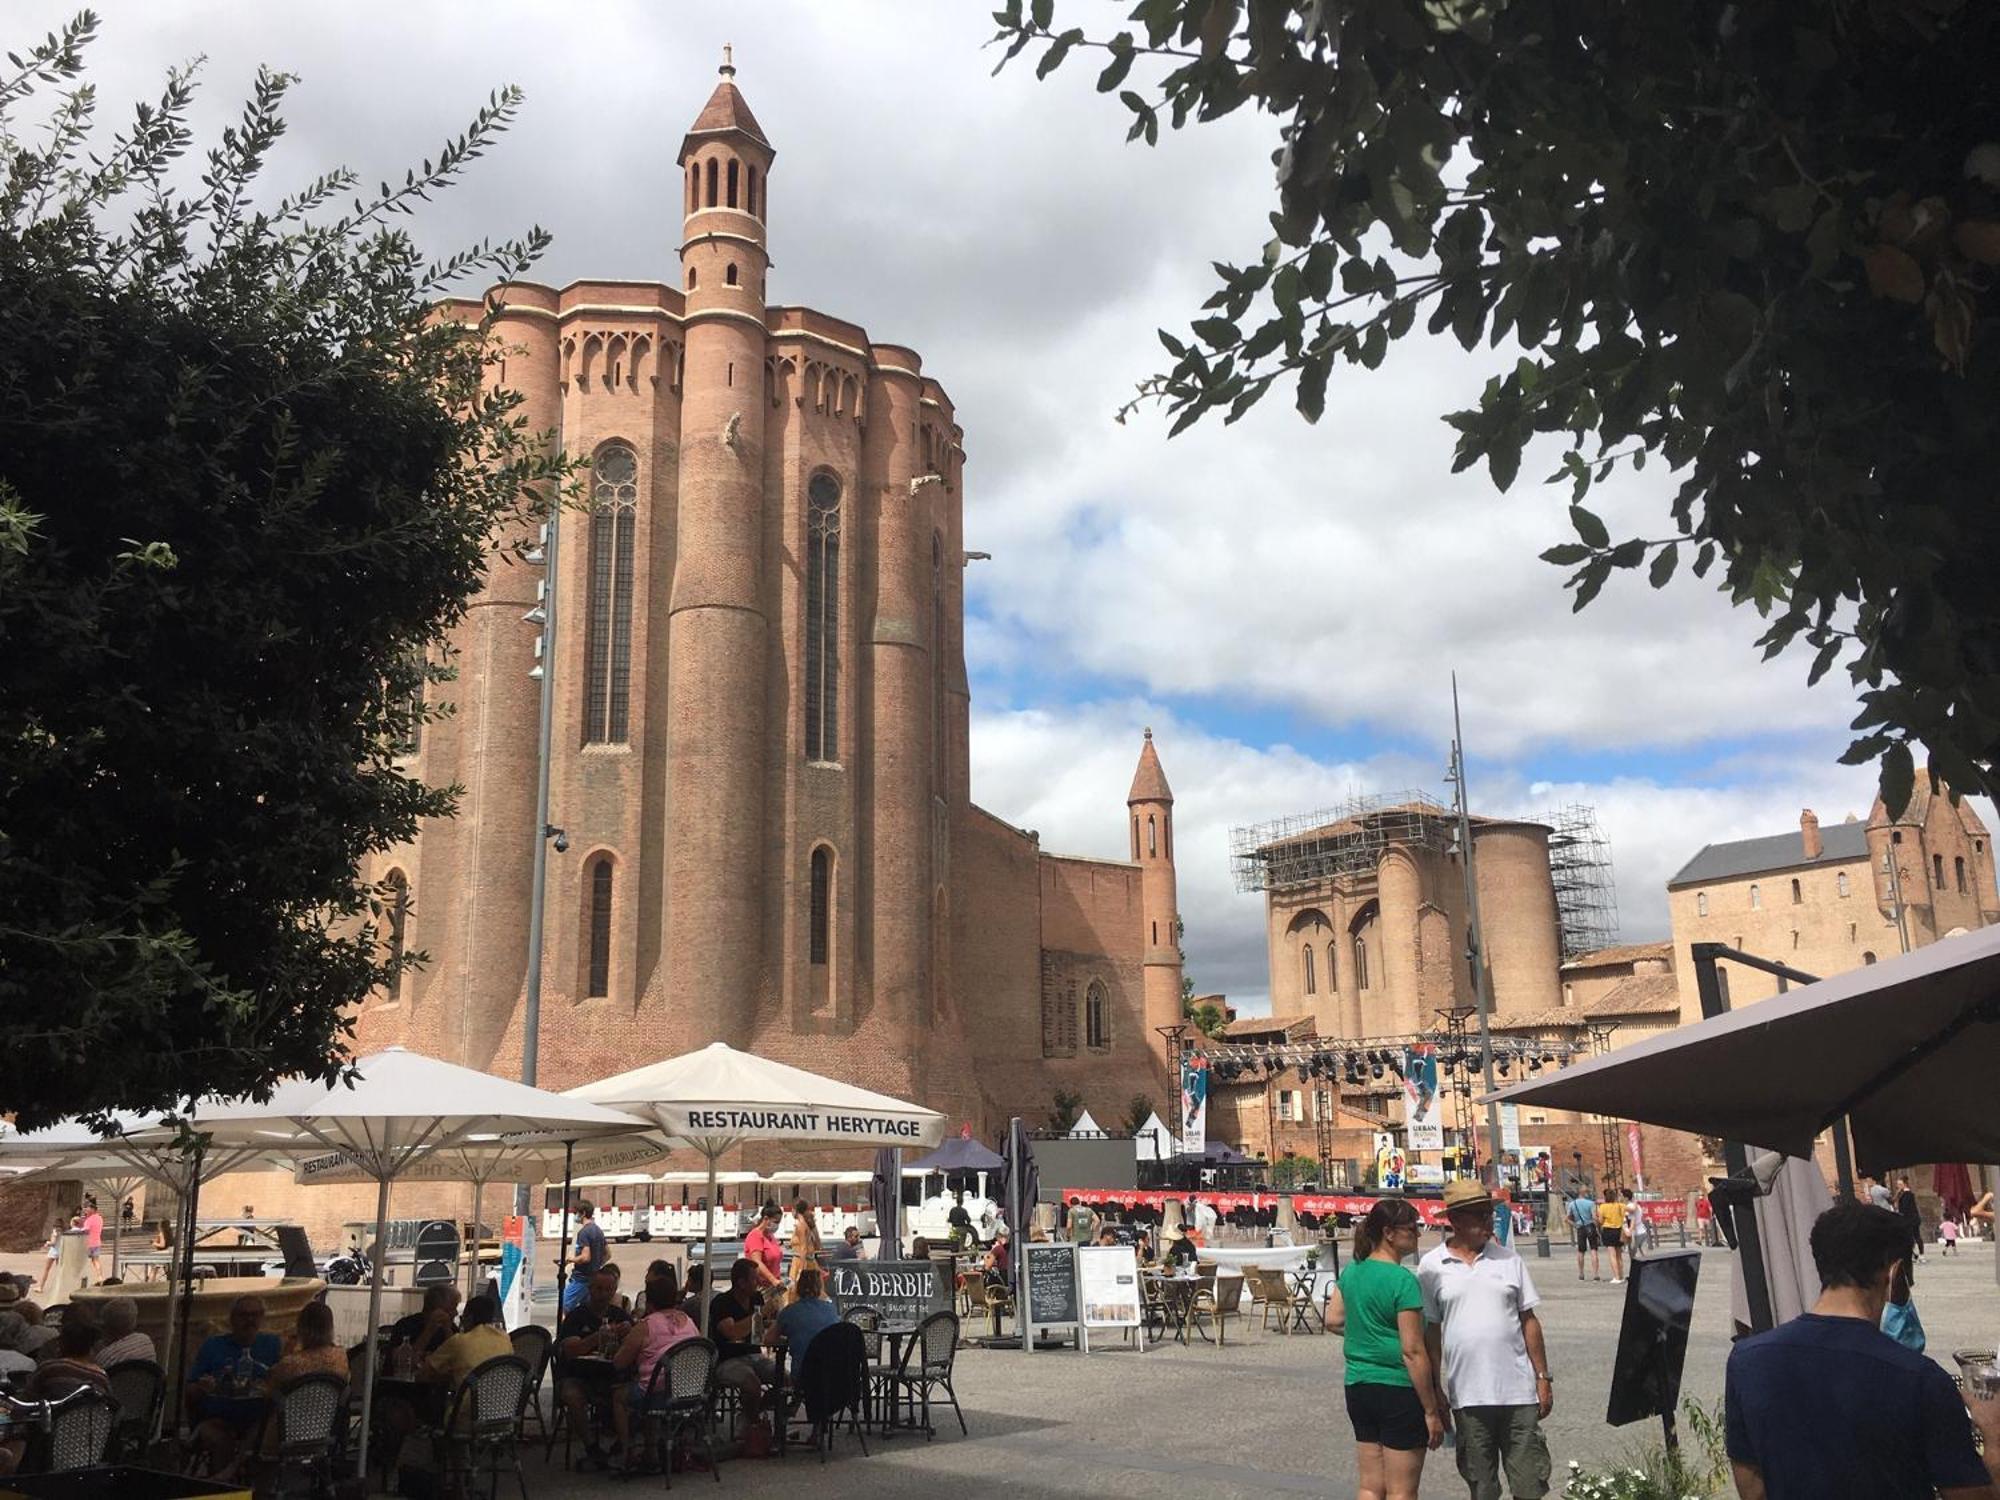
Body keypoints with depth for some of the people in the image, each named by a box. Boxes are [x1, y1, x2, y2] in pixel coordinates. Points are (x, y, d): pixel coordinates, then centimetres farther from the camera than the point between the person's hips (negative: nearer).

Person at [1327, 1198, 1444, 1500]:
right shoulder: (1403, 1281, -17)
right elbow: (1413, 1351, -18)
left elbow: (1333, 1322, 14)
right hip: (1398, 1388, -7)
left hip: (1357, 1387, 7)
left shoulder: (1352, 1271, 5)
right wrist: (1431, 1411, -12)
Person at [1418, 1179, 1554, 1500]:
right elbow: (1430, 1331, 3)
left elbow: (1528, 1320, 8)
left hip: (1519, 1390, 1)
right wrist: (1436, 1390, 2)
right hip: (1467, 1395, -1)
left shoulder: (1508, 1259, 4)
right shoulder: (1431, 1267, -1)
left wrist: (1543, 1377, 5)